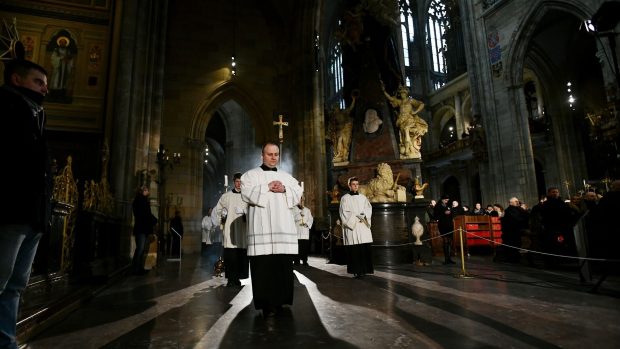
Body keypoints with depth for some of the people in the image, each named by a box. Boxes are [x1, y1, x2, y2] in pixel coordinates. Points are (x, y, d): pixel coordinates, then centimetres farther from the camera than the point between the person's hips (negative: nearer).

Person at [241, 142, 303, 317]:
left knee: (283, 264, 2)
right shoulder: (251, 174, 10)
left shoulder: (287, 176, 21)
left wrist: (284, 189, -7)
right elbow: (246, 193, -6)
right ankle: (266, 303, 1)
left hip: (283, 227, 3)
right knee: (263, 265, -6)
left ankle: (279, 300, 13)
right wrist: (267, 187, -9)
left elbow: (298, 193, 11)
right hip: (261, 228, -3)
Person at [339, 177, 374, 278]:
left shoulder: (363, 197, 17)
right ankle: (356, 271, 0)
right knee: (354, 250, -5)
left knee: (365, 249, -2)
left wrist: (364, 215, -11)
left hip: (363, 226, 4)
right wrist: (355, 217, -12)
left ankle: (364, 269, 6)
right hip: (351, 227, -4)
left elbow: (369, 208, 8)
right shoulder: (345, 198, 4)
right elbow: (344, 213, -4)